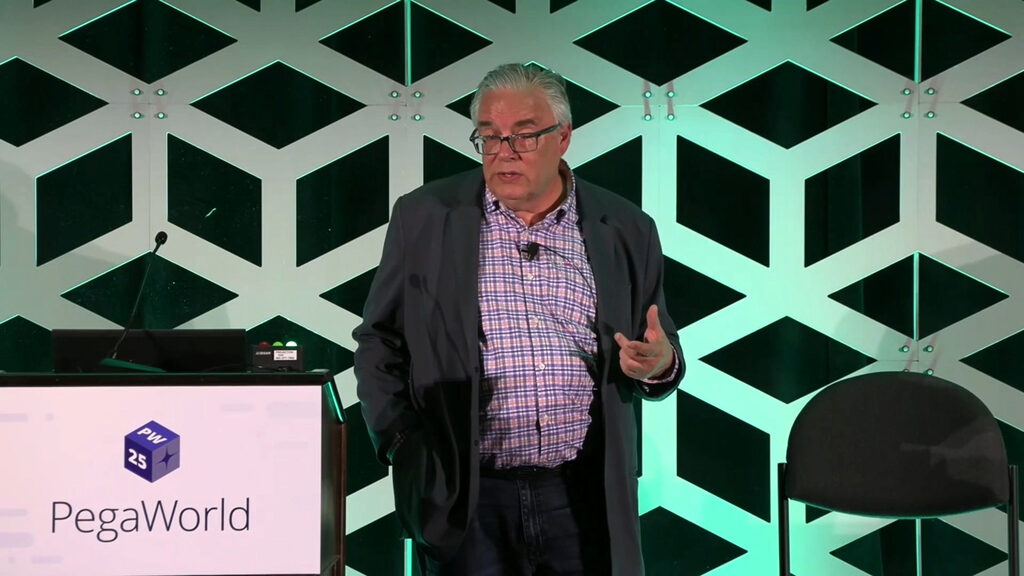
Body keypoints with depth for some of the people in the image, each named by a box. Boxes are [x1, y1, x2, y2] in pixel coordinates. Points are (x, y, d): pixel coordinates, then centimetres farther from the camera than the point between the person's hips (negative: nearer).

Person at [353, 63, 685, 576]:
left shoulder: (626, 230, 7)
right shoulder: (424, 218, 4)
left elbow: (661, 357, 14)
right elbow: (379, 342, 7)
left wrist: (660, 364, -9)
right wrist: (401, 444, -6)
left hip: (583, 498, 1)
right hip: (465, 497, -1)